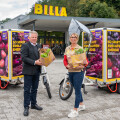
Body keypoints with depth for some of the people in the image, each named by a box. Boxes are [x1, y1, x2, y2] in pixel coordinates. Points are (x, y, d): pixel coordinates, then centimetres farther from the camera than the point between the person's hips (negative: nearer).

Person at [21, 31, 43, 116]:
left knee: (34, 89, 16)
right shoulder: (25, 45, -8)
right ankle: (26, 107, 9)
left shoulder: (38, 46, 14)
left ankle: (34, 104, 28)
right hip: (28, 71, -6)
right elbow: (24, 58, -16)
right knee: (27, 90, 1)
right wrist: (35, 62, -23)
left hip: (37, 71, 7)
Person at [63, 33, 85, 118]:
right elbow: (65, 60, 10)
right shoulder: (67, 49, 10)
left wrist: (82, 66, -26)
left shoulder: (80, 49, -6)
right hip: (70, 72, 6)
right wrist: (67, 65, -10)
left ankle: (75, 110, 4)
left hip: (78, 72, -6)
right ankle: (81, 105, 36)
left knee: (77, 90, -4)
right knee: (77, 89, 18)